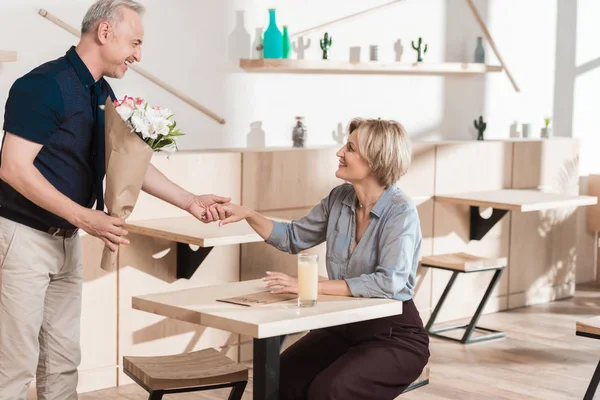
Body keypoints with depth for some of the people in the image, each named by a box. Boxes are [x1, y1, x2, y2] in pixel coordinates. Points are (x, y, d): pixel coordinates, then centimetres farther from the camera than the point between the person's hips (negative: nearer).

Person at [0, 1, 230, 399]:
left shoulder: (103, 95, 8)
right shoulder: (44, 85, -18)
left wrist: (189, 201, 12)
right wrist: (85, 217, -24)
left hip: (67, 241, 8)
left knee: (64, 360, 12)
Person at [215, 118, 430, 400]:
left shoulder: (400, 211, -19)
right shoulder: (340, 198, 1)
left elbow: (389, 282, -31)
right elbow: (293, 238, 15)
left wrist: (312, 286, -31)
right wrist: (247, 214, -1)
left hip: (394, 335, -6)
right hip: (343, 326, 6)